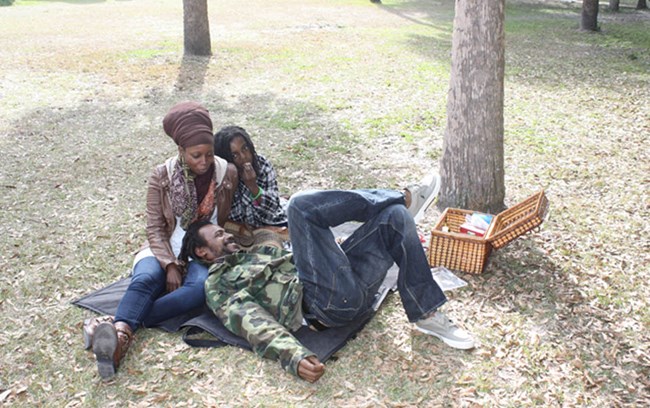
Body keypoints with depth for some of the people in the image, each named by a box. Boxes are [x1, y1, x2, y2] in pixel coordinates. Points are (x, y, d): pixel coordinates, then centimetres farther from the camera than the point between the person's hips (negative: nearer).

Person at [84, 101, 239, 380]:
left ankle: (119, 325, -48)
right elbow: (155, 228, -4)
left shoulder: (228, 174, -3)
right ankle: (121, 334, -61)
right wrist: (170, 265, -19)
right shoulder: (162, 176, -4)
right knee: (145, 279, -34)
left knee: (201, 287, -35)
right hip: (166, 251, 1)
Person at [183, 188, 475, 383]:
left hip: (354, 287, 8)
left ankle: (427, 315, -4)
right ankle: (391, 196, 3)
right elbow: (255, 325, -10)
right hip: (329, 301, -8)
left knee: (395, 214, 0)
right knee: (301, 205, -17)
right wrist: (293, 356, -27)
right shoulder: (218, 285, 7)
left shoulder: (258, 253, 34)